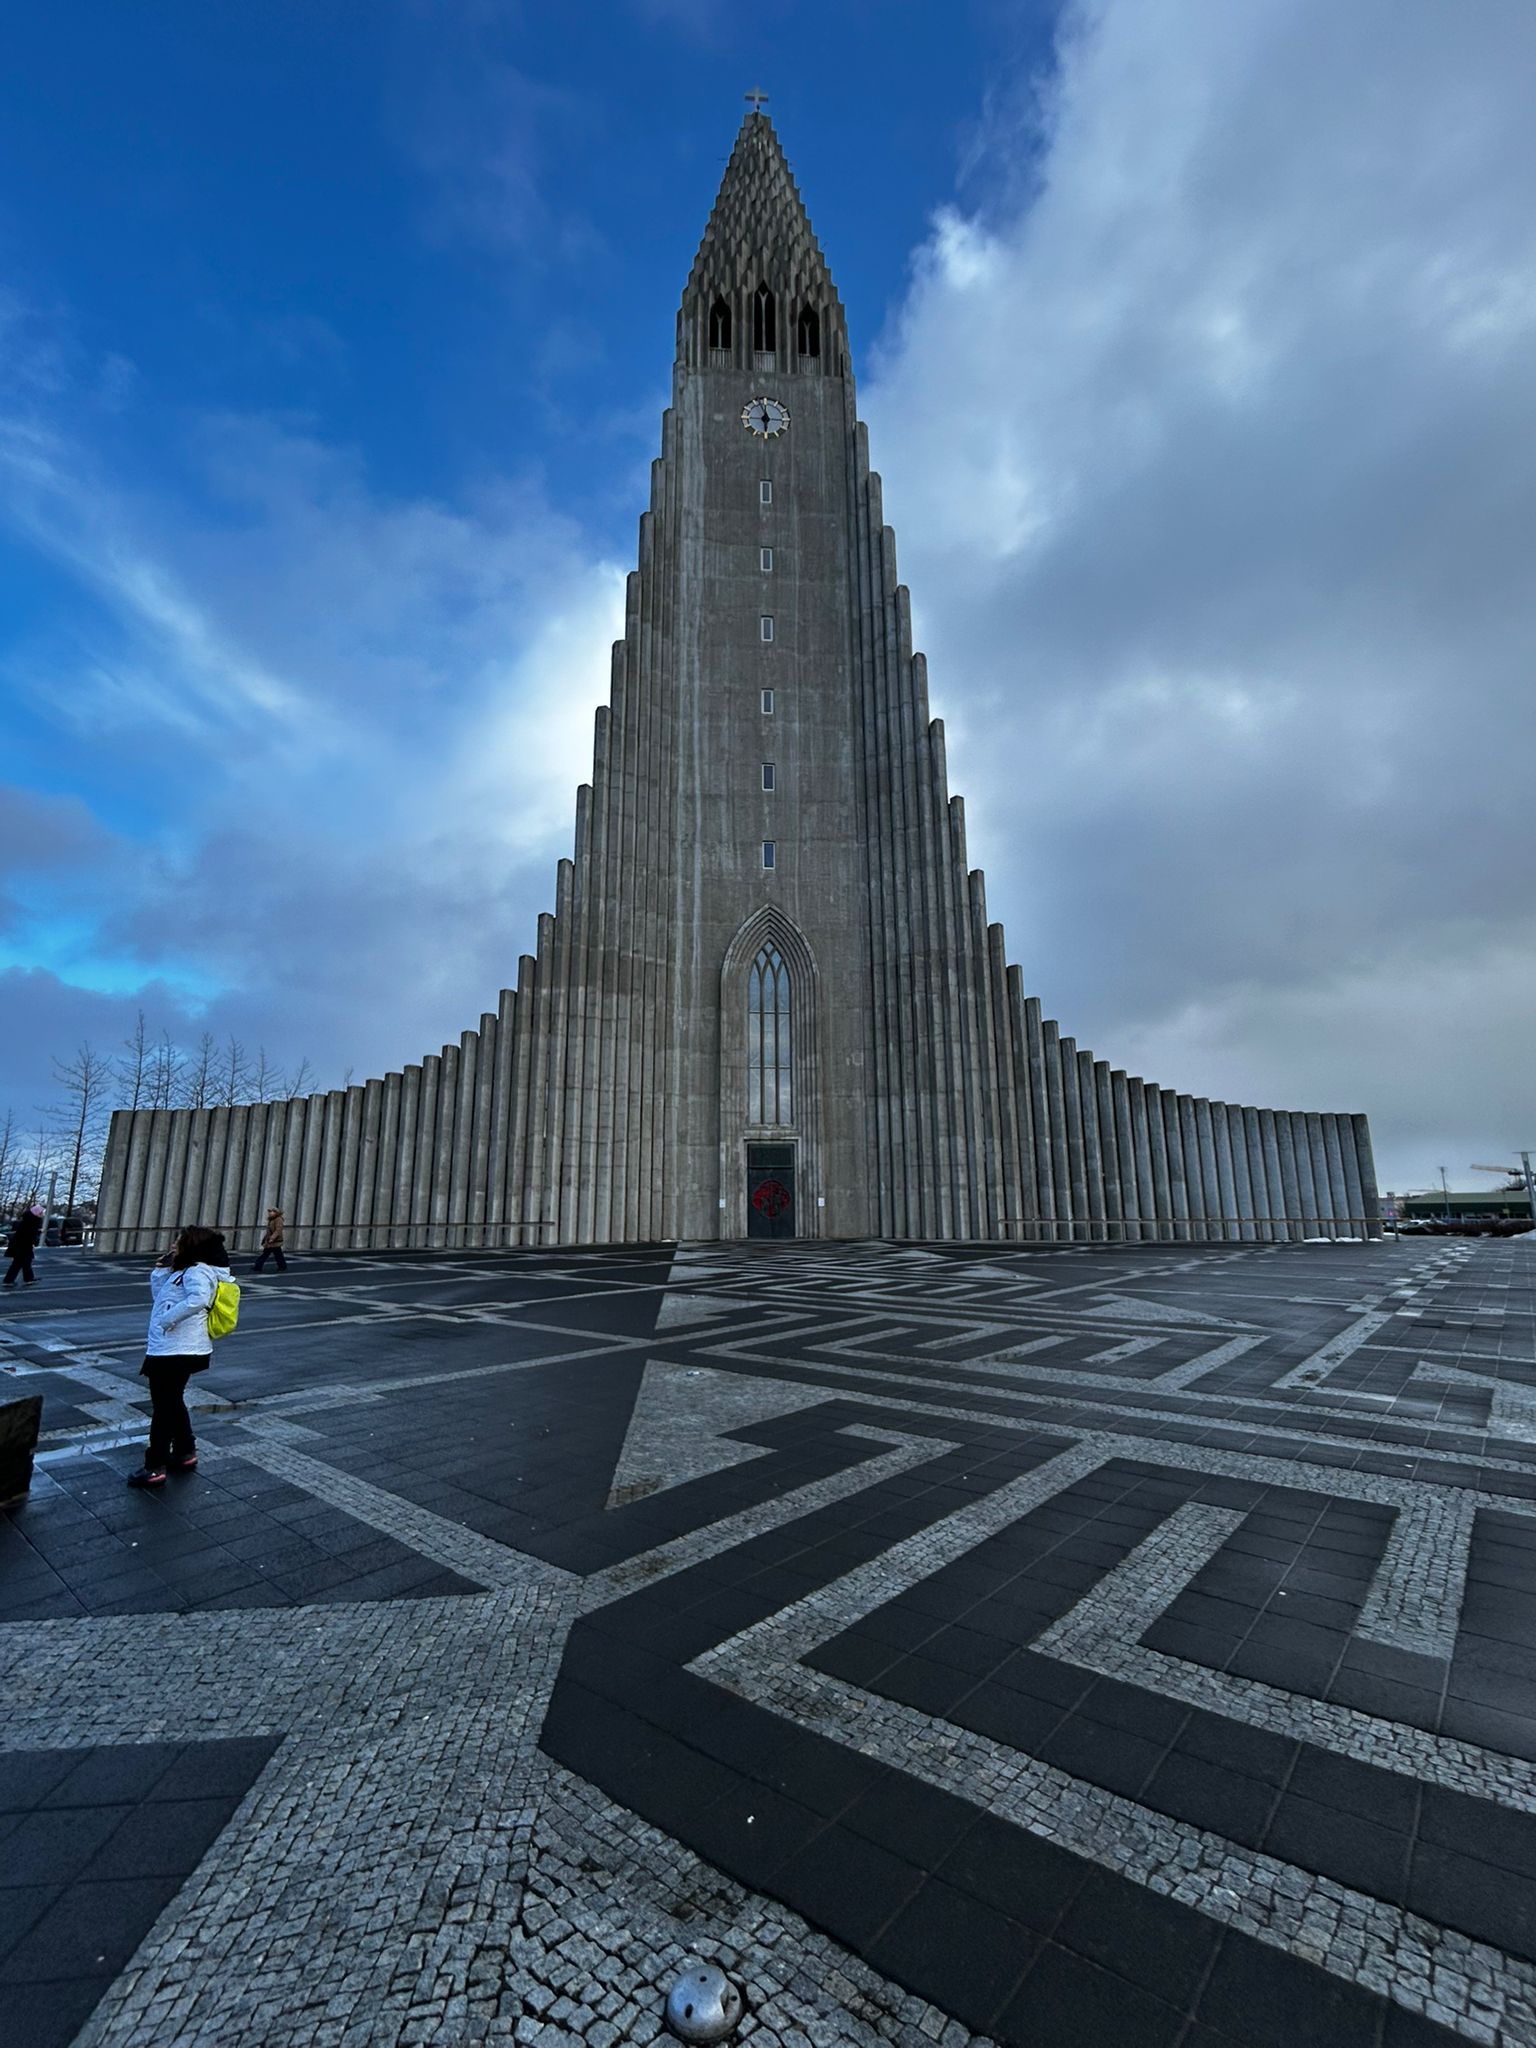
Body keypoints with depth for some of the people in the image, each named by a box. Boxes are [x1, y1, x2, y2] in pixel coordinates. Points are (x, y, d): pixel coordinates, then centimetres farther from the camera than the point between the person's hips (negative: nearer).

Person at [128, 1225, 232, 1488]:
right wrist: (164, 1266, 7)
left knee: (164, 1407, 1)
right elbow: (159, 1291, 18)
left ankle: (155, 1467, 10)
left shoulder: (197, 1271, -18)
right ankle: (185, 1453, 34)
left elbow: (199, 1299, -36)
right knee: (173, 1403, 22)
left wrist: (168, 1318, -27)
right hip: (174, 1350, 10)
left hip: (175, 1352, -10)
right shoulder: (184, 1271, 15)